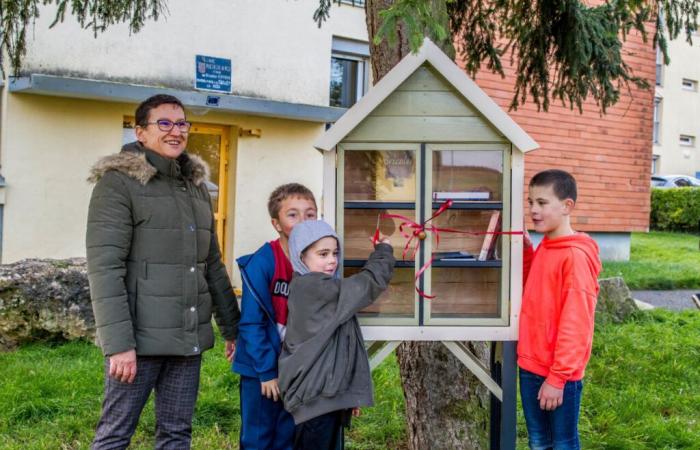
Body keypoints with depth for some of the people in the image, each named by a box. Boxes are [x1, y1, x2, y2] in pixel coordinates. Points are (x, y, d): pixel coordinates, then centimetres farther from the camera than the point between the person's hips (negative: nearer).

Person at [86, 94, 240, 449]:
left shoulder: (196, 185, 15)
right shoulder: (118, 183, -7)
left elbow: (212, 265, 18)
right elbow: (104, 268, -15)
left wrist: (232, 328, 14)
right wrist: (118, 343, -21)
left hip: (189, 337, 6)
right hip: (141, 337, -6)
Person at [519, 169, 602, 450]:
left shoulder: (576, 256, -18)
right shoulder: (543, 249, 8)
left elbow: (574, 323, -19)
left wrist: (558, 377, -19)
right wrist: (526, 250, 7)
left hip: (560, 374, -8)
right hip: (531, 366, 8)